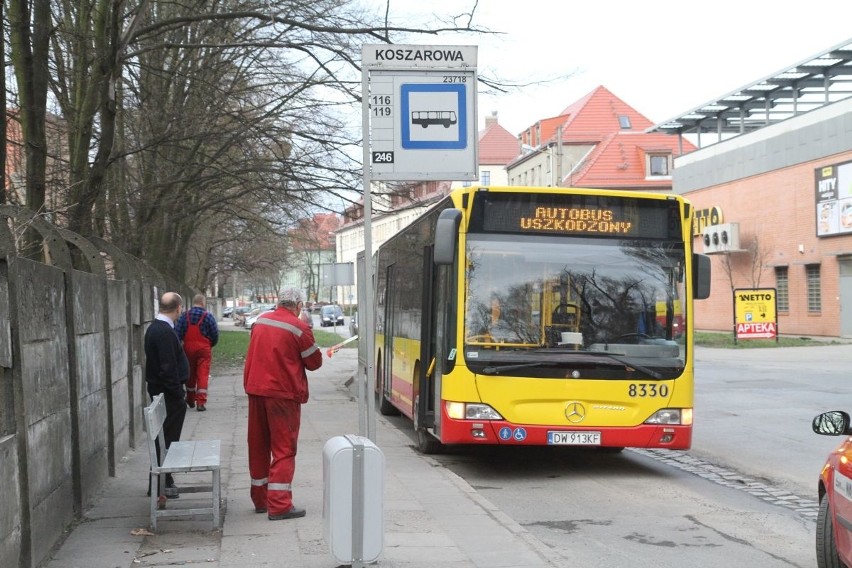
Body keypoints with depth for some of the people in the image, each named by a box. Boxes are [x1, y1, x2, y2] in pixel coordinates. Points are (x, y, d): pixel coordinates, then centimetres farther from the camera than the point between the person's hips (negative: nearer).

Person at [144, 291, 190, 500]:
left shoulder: (154, 328, 11)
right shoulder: (165, 332, -21)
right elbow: (168, 368, -24)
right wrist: (179, 394, -17)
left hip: (158, 391, 10)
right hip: (169, 392, -10)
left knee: (162, 438, 15)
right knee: (168, 438, -3)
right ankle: (163, 484, 2)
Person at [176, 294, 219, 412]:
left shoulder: (184, 316, -2)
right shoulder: (208, 316, -7)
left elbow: (177, 334, -6)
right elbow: (215, 335, -4)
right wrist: (210, 345, 15)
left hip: (188, 349, 3)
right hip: (204, 349, -3)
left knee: (190, 375, 16)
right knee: (203, 375, -1)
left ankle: (190, 401, 29)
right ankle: (201, 402, -8)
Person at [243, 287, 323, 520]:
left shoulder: (260, 321, 7)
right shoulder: (299, 328, -11)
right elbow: (315, 362, -4)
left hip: (255, 389, 6)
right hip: (283, 393, -6)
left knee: (258, 446, 15)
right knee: (283, 449, 0)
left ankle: (260, 499, 25)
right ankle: (279, 505, -3)